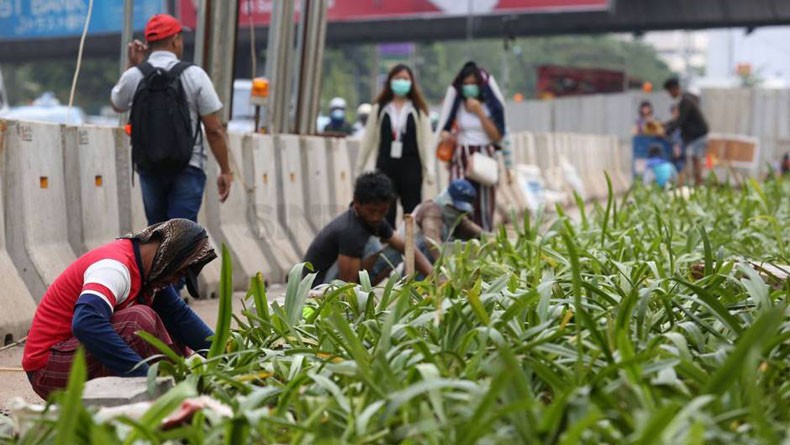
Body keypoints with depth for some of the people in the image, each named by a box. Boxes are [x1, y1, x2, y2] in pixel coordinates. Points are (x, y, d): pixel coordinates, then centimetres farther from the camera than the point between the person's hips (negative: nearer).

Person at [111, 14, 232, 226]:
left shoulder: (134, 76, -3)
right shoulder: (194, 75, -9)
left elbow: (117, 104, 21)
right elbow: (214, 130, -9)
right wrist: (225, 171, 0)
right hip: (188, 167, -3)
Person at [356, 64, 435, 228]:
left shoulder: (418, 109, 3)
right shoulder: (380, 108, 7)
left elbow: (426, 140, 1)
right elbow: (369, 138, 10)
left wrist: (429, 168, -7)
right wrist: (359, 167, 10)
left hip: (411, 165, -1)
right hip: (386, 165, 1)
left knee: (412, 212, 1)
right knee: (386, 213, 1)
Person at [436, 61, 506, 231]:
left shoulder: (491, 104, 4)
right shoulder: (456, 104, 6)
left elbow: (497, 137, -4)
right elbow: (444, 129, 10)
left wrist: (480, 113, -11)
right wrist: (445, 135, -14)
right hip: (461, 159, 0)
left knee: (484, 208, 1)